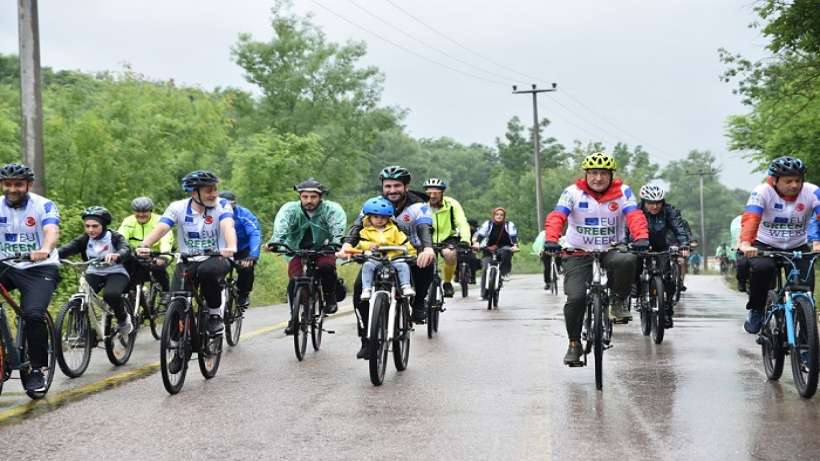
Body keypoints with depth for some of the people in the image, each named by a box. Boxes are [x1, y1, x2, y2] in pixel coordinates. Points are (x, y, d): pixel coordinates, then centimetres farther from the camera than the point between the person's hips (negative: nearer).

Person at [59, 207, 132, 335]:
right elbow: (67, 249, -21)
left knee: (111, 294, -34)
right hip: (94, 273, 3)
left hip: (115, 273, -3)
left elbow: (126, 249, -33)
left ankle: (123, 319, -5)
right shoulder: (84, 239, -4)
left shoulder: (115, 237, -12)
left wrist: (116, 255, -58)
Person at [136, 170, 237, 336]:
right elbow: (161, 228, -19)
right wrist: (144, 246, -39)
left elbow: (228, 227, -26)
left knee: (207, 271, -37)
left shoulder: (221, 205, -8)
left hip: (216, 259, -2)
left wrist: (231, 247, -48)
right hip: (187, 262, 2)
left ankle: (215, 314, -14)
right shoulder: (178, 207, -5)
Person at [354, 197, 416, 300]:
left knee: (403, 265, -24)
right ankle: (366, 289, -28)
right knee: (367, 266, -30)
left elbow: (404, 242, 10)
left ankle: (406, 286, -19)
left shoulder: (393, 229, 15)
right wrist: (369, 245, -27)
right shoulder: (366, 231, 11)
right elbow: (361, 243, -6)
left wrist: (412, 253, -1)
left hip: (393, 257, 1)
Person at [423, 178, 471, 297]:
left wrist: (465, 240, -43)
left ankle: (447, 283, -7)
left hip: (448, 238, -2)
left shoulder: (451, 204, -17)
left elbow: (462, 223, -25)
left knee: (450, 255, -31)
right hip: (429, 240, 2)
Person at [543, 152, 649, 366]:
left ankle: (618, 302, -6)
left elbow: (635, 216, -18)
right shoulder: (573, 192, -6)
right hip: (579, 253, 0)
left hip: (611, 251, 0)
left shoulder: (622, 192, -3)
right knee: (575, 298, -15)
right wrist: (551, 240, -37)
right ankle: (574, 344, 6)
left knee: (628, 260, -33)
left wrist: (641, 238, -38)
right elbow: (556, 216, -18)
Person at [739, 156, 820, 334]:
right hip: (765, 246, -2)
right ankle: (755, 310, -8)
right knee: (762, 268, -32)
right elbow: (750, 219, -31)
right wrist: (745, 244, -50)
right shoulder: (762, 192, -18)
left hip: (798, 248, 2)